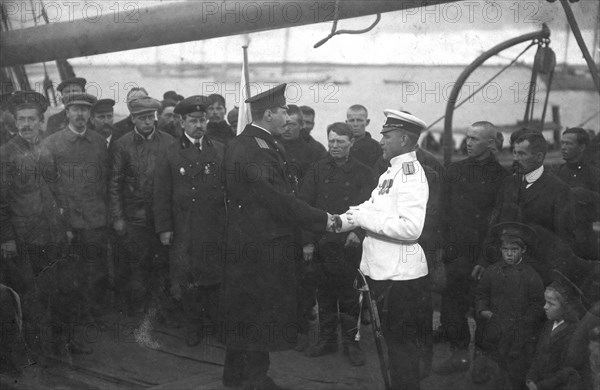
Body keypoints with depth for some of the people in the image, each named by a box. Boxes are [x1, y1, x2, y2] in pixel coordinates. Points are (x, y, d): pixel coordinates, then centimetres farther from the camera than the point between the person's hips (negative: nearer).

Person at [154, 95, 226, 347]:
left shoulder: (221, 152, 8)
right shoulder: (170, 155, 3)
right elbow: (162, 194, 2)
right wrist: (164, 227, -2)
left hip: (217, 229, 1)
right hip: (184, 231, -1)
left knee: (217, 278, 4)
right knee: (188, 281, 4)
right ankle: (194, 329, 18)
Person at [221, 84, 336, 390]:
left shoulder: (238, 144, 11)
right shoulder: (258, 150, -22)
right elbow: (280, 200, -25)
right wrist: (321, 220, -17)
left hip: (240, 245, 10)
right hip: (263, 247, -10)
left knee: (241, 309, 19)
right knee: (263, 311, 2)